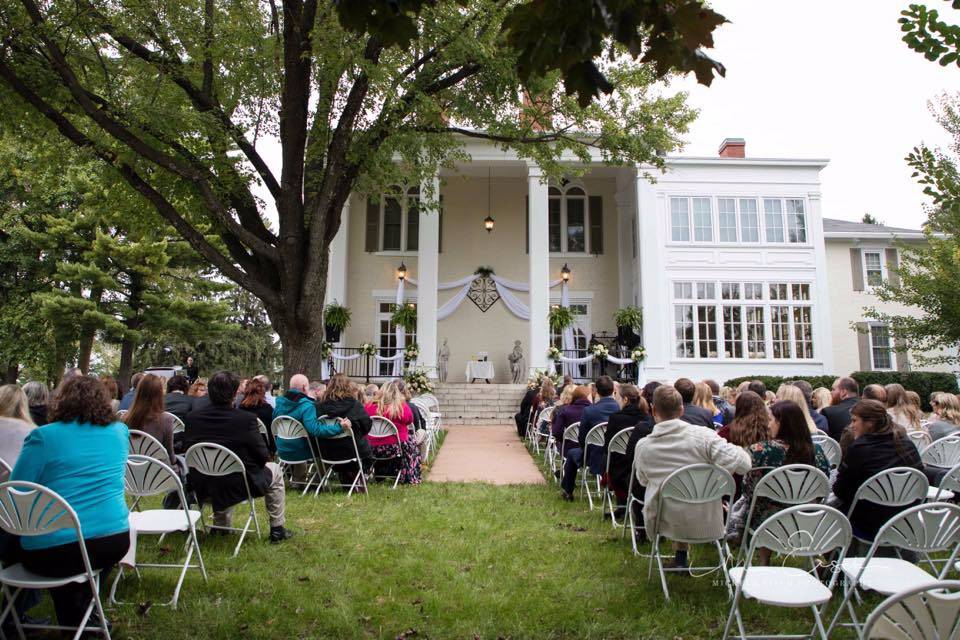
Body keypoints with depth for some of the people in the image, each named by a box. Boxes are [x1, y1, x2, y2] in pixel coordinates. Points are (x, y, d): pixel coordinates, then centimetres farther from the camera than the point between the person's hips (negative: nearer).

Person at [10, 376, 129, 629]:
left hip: (51, 551, -2)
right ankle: (81, 609, 39)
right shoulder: (120, 431, 5)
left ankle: (73, 619, 36)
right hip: (115, 542, 2)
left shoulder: (43, 436, -7)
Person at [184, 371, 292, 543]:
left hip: (202, 488, 5)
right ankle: (277, 529, 22)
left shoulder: (192, 417, -8)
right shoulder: (245, 419, -21)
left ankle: (220, 524, 41)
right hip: (238, 487, -5)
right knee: (274, 470, 21)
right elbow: (263, 457, -12)